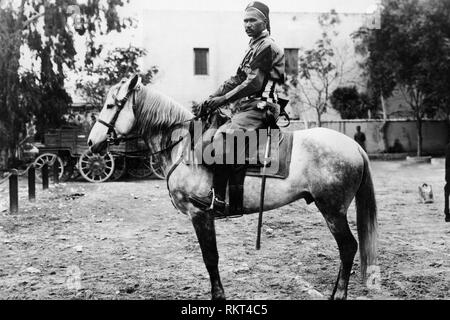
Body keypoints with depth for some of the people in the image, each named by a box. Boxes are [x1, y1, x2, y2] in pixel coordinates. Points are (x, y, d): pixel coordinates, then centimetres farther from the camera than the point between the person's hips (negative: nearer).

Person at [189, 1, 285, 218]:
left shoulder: (266, 46, -5)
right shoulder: (254, 48, 26)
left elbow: (254, 82, -14)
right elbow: (236, 80, 23)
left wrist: (224, 99, -14)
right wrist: (211, 99, 12)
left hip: (257, 108, -10)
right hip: (245, 108, 10)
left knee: (224, 138, -28)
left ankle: (218, 200, -34)